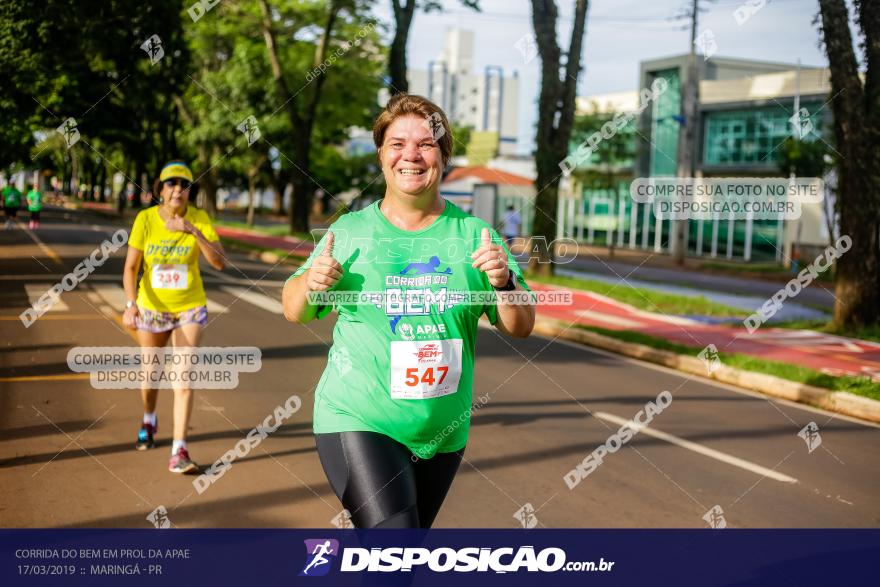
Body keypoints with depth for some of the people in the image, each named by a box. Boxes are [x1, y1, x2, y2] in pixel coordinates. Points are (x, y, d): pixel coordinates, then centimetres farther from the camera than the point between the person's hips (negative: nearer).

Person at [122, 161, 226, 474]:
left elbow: (220, 263, -21)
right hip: (151, 307, 1)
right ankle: (149, 421, 49)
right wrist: (130, 304, -25)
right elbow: (131, 267, -11)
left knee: (184, 379, -11)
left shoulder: (200, 218, -12)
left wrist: (193, 231, -32)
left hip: (190, 308, -1)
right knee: (150, 373, 19)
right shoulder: (145, 219, -12)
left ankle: (179, 453, -11)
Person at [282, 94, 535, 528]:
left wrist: (504, 282, -19)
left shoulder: (473, 235, -1)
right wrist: (309, 282, -14)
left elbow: (520, 327, 1)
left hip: (444, 433, 3)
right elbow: (294, 313, 8)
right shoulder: (350, 231, -2)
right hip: (358, 422, -3)